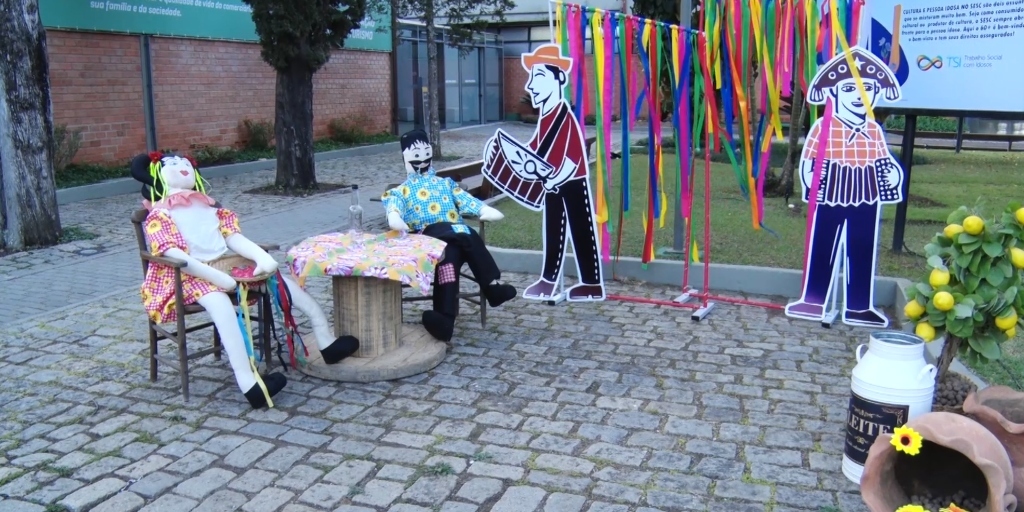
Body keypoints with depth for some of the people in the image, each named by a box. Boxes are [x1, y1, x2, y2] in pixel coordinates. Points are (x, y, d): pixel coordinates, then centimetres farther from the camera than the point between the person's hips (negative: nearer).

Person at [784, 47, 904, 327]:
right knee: (822, 248, 5)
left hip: (866, 198, 4)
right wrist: (809, 177, -23)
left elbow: (883, 161, 13)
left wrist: (893, 173, -6)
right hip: (831, 195, -4)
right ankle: (812, 300, 18)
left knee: (863, 251, 8)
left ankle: (859, 306, 18)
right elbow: (808, 160, -8)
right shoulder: (823, 127, -9)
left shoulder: (874, 130, 5)